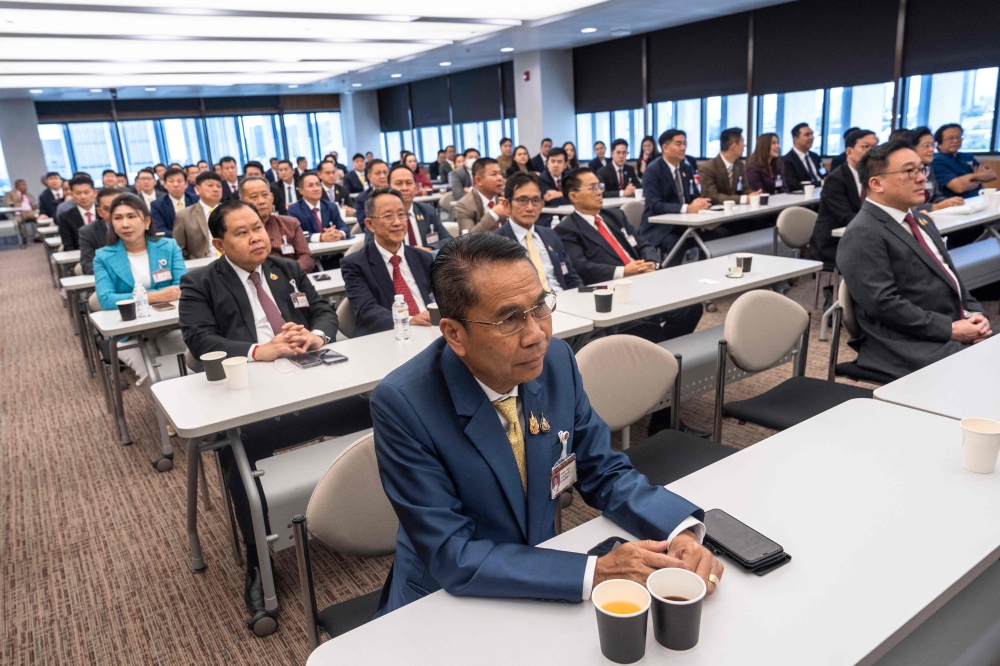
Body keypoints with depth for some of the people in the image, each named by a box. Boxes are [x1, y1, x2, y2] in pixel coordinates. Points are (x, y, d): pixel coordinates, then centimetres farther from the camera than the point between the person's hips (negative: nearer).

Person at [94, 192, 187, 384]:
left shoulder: (169, 247, 3)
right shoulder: (103, 257, 1)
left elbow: (183, 289, -9)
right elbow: (106, 300, -13)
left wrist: (136, 298, -23)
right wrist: (154, 296, -24)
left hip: (170, 325, 1)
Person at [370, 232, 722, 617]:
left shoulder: (556, 361, -10)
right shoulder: (402, 404, -23)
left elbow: (603, 472, -1)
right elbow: (452, 556, -22)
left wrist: (681, 530, -18)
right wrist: (596, 572, -27)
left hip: (543, 581, 4)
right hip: (446, 602, -4)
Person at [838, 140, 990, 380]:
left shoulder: (921, 221, 19)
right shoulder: (863, 234, -12)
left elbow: (950, 275, 24)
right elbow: (883, 304, -19)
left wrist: (974, 313, 5)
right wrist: (950, 330, -17)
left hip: (959, 329, 9)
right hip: (912, 345, -9)